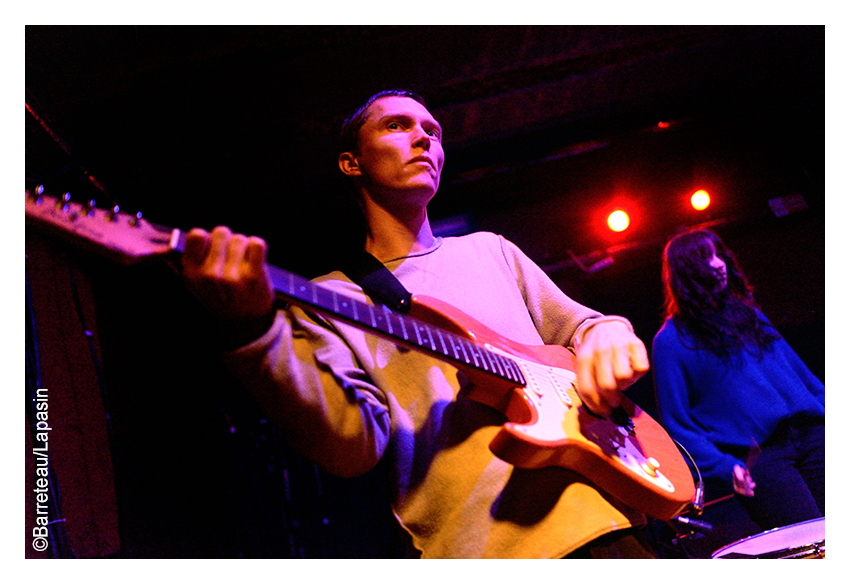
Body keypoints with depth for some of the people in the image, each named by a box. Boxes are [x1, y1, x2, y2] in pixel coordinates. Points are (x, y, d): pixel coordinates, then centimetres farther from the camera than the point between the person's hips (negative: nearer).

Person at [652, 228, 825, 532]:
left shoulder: (746, 309, 16)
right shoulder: (671, 341, -3)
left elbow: (794, 365, 22)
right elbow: (677, 424, -6)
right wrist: (725, 469, -16)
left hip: (810, 433, 6)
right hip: (756, 458, -6)